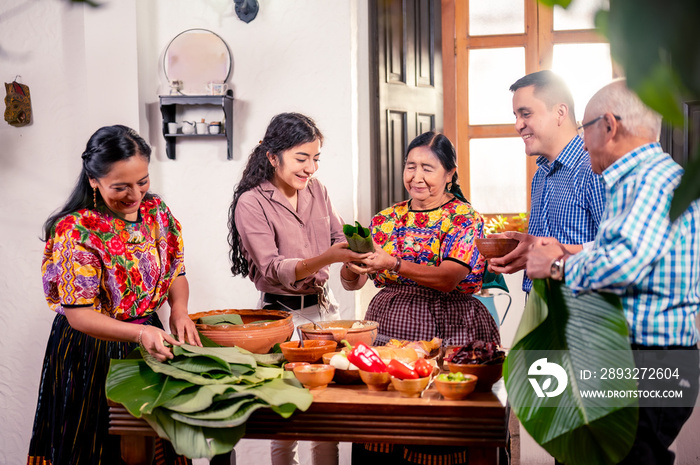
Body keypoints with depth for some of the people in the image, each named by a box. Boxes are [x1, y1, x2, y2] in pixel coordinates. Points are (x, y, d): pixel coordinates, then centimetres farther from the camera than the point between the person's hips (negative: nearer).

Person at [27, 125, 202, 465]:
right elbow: (78, 313, -21)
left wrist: (179, 310, -17)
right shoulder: (75, 231, -20)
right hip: (90, 351, -5)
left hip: (149, 338, 5)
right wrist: (139, 333, -36)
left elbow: (176, 272, 5)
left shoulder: (156, 211, -2)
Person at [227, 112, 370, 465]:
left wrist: (355, 250, -7)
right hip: (282, 313, -5)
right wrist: (326, 258, -32)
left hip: (323, 307, 5)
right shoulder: (251, 203, -11)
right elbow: (274, 269, -18)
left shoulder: (316, 190, 5)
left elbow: (338, 235, 16)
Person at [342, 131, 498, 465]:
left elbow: (448, 278, -15)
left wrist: (394, 264, -26)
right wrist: (351, 264, -13)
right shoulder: (386, 220, 13)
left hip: (446, 329, -3)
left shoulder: (465, 219, 1)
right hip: (388, 324, 3)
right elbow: (352, 283, 10)